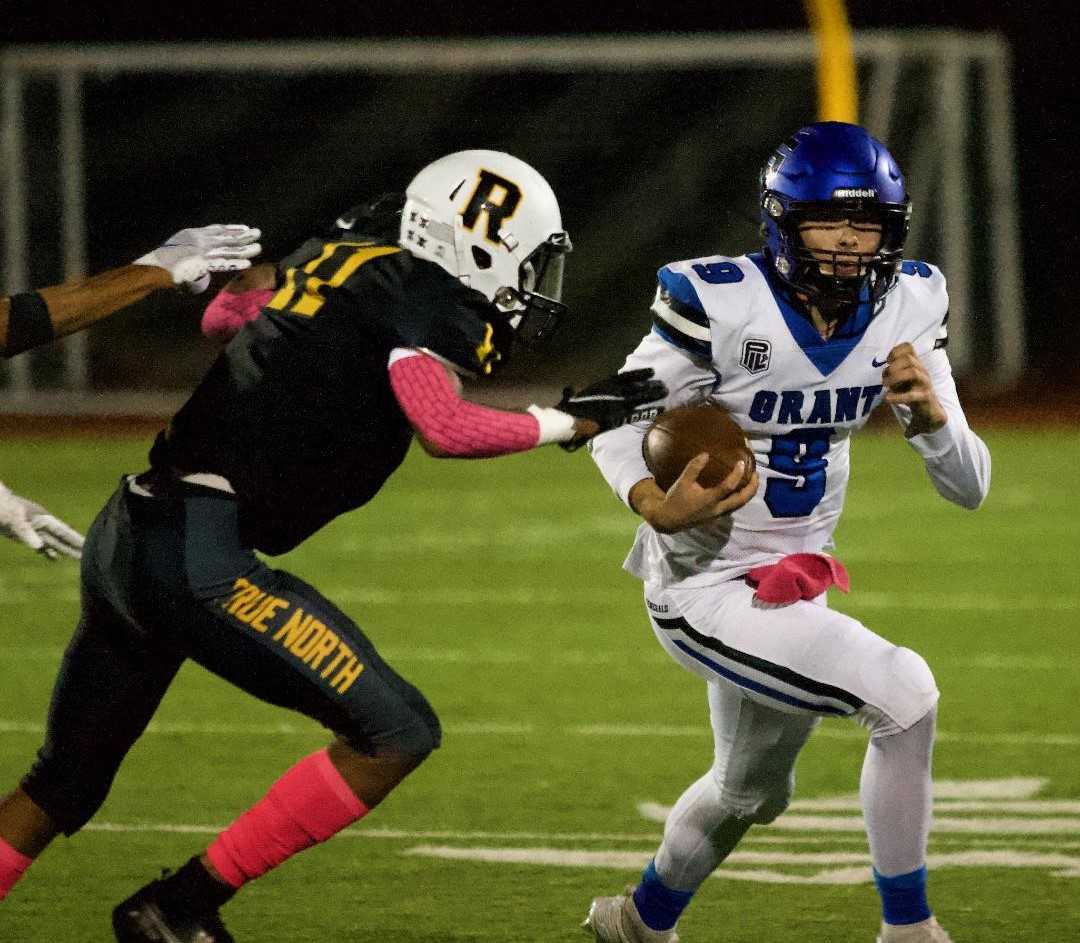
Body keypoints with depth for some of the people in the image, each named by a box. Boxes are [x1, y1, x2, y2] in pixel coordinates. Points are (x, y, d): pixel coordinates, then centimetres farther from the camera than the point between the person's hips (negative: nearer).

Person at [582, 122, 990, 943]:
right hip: (705, 589, -8)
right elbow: (617, 425, -11)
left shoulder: (906, 310, -6)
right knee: (906, 695, -24)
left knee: (749, 794, 29)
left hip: (792, 582, 8)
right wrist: (656, 507, -31)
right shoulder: (720, 304, -23)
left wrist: (930, 411, -25)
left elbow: (969, 488, -4)